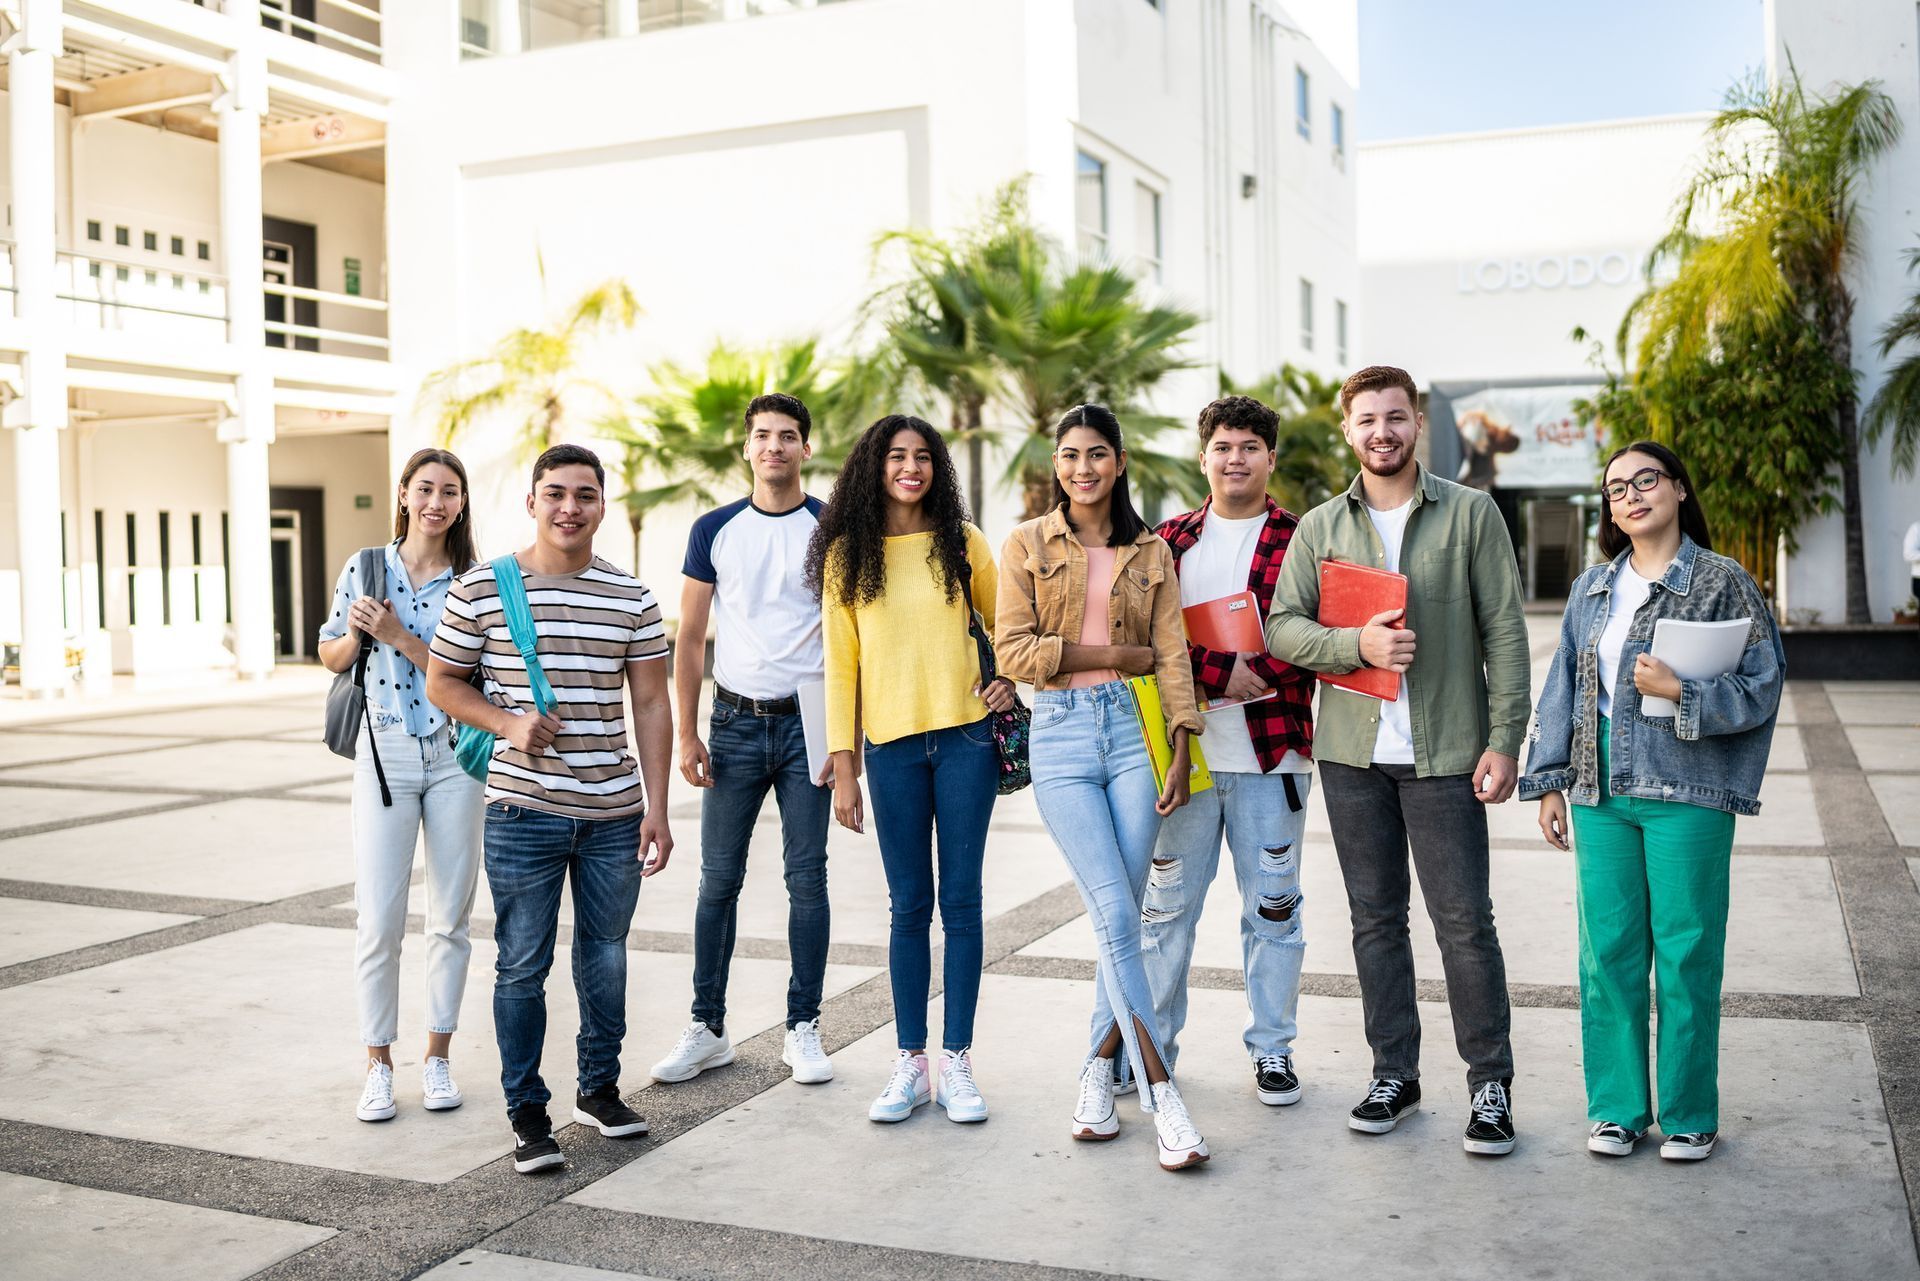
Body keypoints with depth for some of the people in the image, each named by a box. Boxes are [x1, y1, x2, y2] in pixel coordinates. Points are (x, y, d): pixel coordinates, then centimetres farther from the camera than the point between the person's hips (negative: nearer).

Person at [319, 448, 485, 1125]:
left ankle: (437, 1056, 21)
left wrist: (398, 635, -16)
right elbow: (331, 657, 13)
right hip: (384, 755, 0)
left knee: (451, 916, 7)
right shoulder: (364, 568, 4)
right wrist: (355, 633, -7)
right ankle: (379, 1064, 12)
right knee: (379, 921, -2)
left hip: (454, 757, 0)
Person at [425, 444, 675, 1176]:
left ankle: (600, 1089, 32)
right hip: (523, 813, -2)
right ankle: (527, 1113, 17)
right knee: (522, 965, 4)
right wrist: (507, 724, -14)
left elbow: (650, 704, 6)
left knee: (606, 958, 14)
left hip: (614, 815, 3)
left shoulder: (631, 599, 4)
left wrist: (656, 808, 1)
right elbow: (442, 683, 5)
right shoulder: (481, 589, -2)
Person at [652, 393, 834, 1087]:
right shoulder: (715, 530, 5)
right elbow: (690, 638, 6)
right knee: (719, 879, 4)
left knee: (807, 878, 3)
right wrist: (687, 734, -1)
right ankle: (707, 1028, 15)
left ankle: (803, 1029, 15)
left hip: (807, 722, -1)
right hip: (735, 723, 1)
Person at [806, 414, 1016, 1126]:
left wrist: (1010, 680, 1)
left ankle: (956, 1061, 11)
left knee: (960, 900, 3)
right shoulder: (847, 554, 4)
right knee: (909, 905, 5)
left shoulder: (962, 542, 5)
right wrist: (842, 768, -1)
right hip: (892, 744, 0)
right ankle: (910, 1064, 14)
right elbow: (841, 665, 2)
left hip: (965, 735, 0)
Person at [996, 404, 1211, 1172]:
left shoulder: (1151, 552, 12)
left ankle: (1099, 1072, 18)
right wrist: (1115, 656, -4)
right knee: (1114, 913, -10)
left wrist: (1182, 750, -3)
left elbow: (1171, 655, 6)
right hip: (1062, 737, -2)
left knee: (1122, 916, 1)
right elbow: (1015, 652, -3)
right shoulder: (1026, 545, 6)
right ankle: (1162, 1094, -6)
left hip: (1135, 730, 2)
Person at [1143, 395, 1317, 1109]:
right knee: (1167, 904, 9)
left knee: (1273, 906, 7)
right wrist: (1220, 675, -13)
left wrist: (1255, 672, -18)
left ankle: (1272, 1048, 21)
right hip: (1183, 750, 2)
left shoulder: (1299, 540, 3)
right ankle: (1152, 1044, 22)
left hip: (1271, 751, -1)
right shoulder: (1170, 540, 9)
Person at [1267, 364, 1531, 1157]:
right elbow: (1282, 625, 4)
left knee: (1464, 921, -1)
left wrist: (1504, 741, -8)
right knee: (1375, 920, 11)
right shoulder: (1320, 527, 8)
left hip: (1444, 751, -3)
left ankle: (1490, 1083, 13)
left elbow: (1504, 631, -1)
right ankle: (1394, 1073, 23)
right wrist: (1357, 644, -15)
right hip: (1351, 750, 3)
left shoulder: (1470, 513, 1)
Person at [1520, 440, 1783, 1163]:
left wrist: (1677, 692, -17)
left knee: (1686, 954, 1)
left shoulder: (1723, 582, -1)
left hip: (1687, 793, -4)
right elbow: (1563, 689, 15)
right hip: (1601, 791, 4)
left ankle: (1689, 1117, 16)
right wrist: (1549, 782, 11)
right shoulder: (1592, 589, 13)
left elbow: (1762, 687, -4)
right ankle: (1616, 1108, 18)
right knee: (1608, 952, 6)